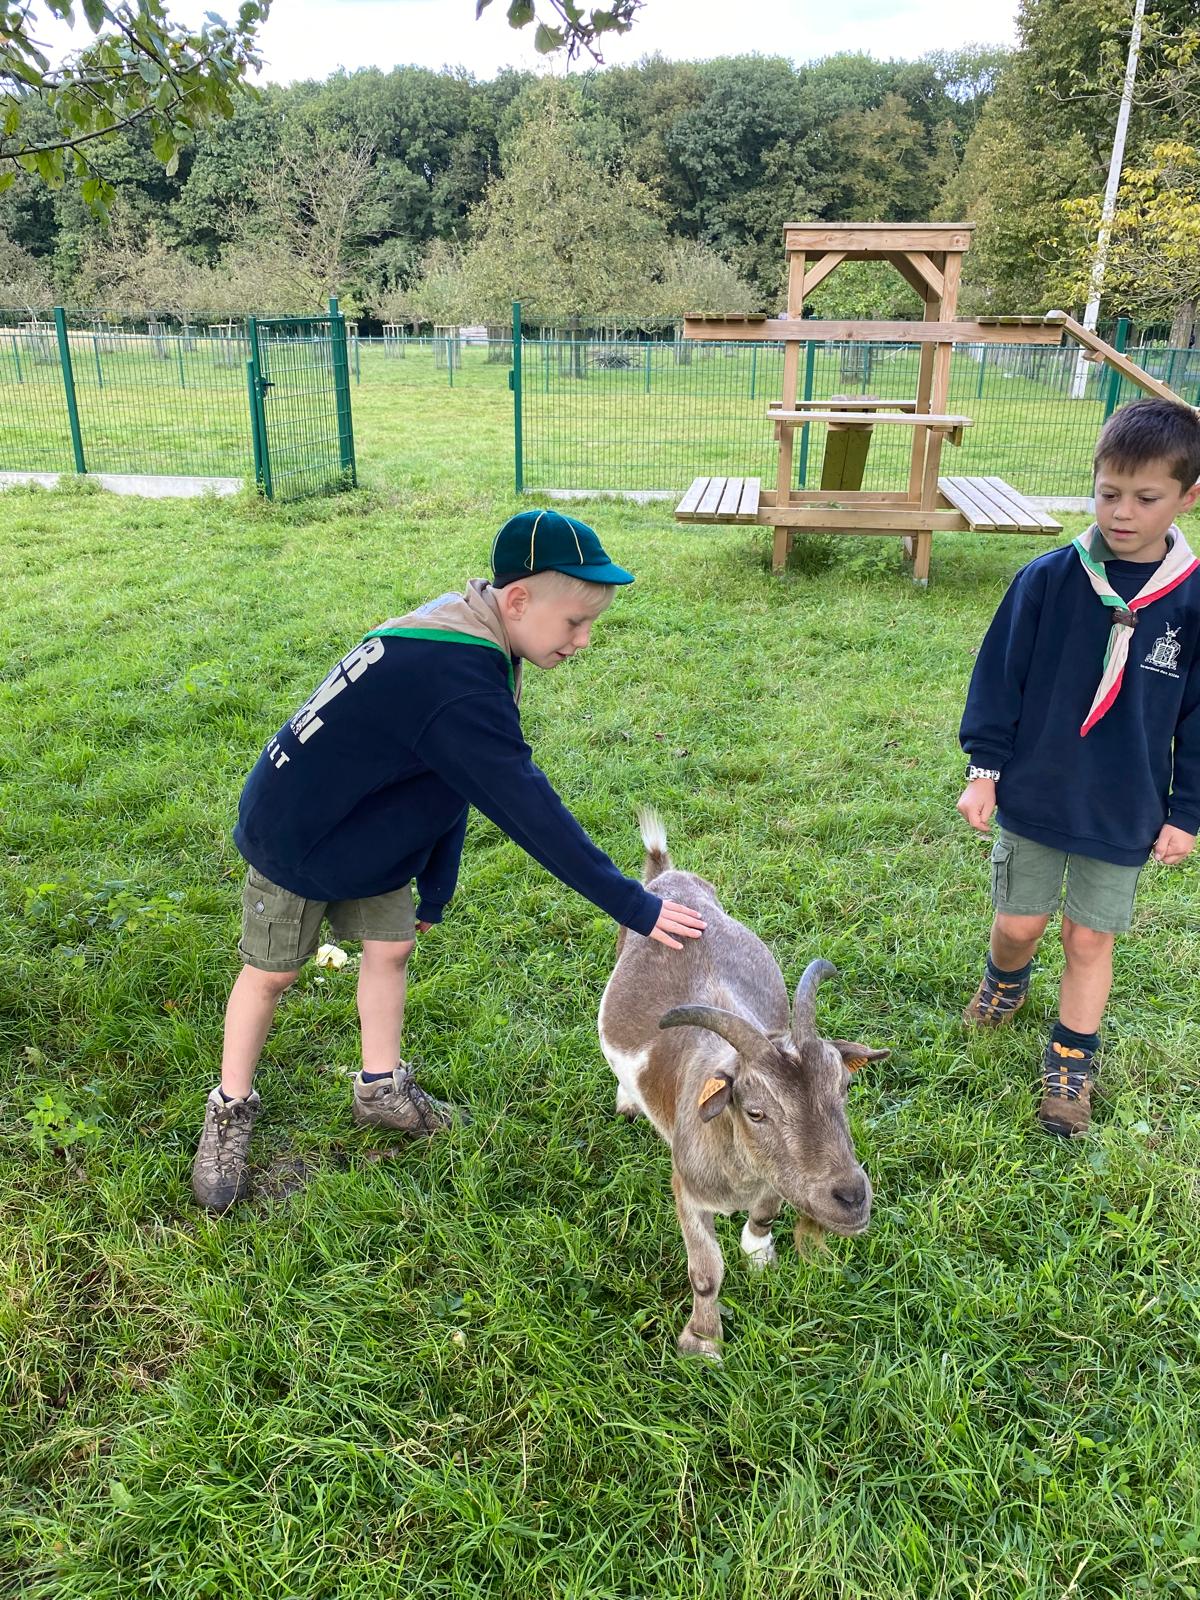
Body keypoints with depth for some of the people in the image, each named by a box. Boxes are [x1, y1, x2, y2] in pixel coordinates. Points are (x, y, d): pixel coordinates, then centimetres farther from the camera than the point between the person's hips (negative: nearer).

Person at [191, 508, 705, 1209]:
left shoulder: (467, 640, -7)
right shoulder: (457, 683, -38)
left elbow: (457, 783, 0)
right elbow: (529, 810, -37)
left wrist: (435, 889, 6)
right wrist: (634, 907, -30)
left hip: (371, 835, 8)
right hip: (294, 835, -8)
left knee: (392, 947, 12)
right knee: (272, 971, 8)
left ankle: (381, 1090, 31)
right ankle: (231, 1110, 29)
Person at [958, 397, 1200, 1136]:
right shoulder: (1048, 579, -11)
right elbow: (999, 674, -3)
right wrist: (985, 767, -4)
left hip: (1125, 813, 0)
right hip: (1033, 796, 0)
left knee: (1091, 937, 10)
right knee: (1019, 924, 13)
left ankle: (1072, 1065, 28)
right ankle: (1007, 981, 47)